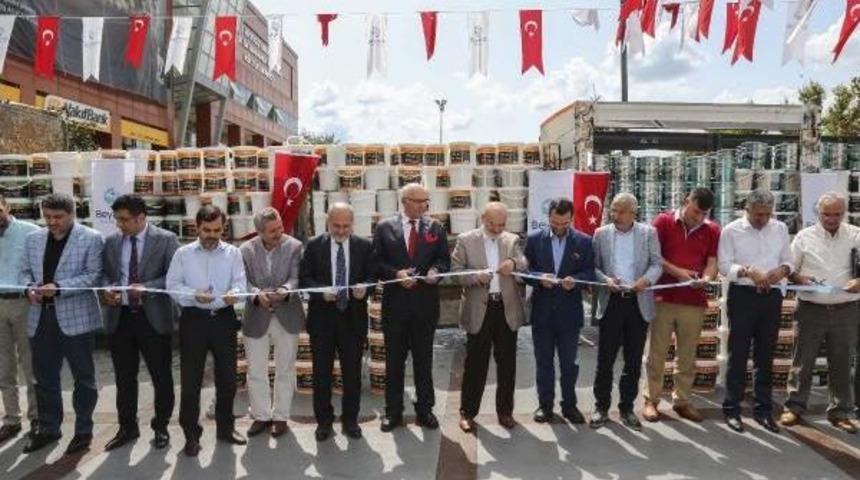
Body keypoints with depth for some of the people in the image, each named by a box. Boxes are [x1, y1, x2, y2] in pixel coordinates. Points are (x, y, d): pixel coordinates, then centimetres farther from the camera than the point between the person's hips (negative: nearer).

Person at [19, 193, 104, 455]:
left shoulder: (91, 238, -7)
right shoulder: (34, 238, 11)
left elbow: (94, 275, -12)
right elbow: (25, 271, 15)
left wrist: (58, 287, -22)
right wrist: (30, 287, -7)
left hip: (76, 318, -5)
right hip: (41, 316, 5)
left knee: (83, 377, 7)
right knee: (45, 377, 14)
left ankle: (83, 431, 19)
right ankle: (48, 428, 30)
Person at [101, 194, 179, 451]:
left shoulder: (166, 239, -6)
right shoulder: (111, 242, 7)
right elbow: (104, 275, 12)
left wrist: (147, 288, -23)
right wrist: (106, 290, -9)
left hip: (153, 317, -4)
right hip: (119, 317, 4)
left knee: (161, 377, 7)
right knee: (124, 377, 14)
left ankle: (161, 427, 24)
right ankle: (127, 428, 30)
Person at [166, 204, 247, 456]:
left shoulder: (233, 253, 3)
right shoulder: (183, 253, 2)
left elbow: (240, 283, -5)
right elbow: (173, 286, -3)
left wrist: (233, 294, -28)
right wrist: (195, 295, -22)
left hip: (224, 319, 1)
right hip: (193, 320, -1)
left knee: (227, 377, 11)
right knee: (190, 380, 4)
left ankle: (225, 427, 29)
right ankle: (191, 434, 18)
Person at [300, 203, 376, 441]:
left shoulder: (364, 246, 1)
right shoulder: (314, 245, 0)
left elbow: (372, 277, 2)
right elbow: (304, 278, -1)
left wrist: (365, 288, -20)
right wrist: (322, 291, -19)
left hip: (353, 317, 0)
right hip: (322, 317, 0)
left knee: (353, 372, 8)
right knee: (321, 372, 8)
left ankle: (350, 420, 24)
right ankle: (324, 421, 23)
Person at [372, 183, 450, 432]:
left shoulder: (435, 227, 5)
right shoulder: (385, 227, 1)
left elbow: (444, 259, 5)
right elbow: (377, 261, -2)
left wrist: (435, 271, -16)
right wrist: (396, 274, -17)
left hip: (425, 302, 1)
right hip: (395, 302, -1)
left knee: (424, 358, 10)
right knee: (394, 359, 8)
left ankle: (424, 409, 22)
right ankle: (393, 411, 20)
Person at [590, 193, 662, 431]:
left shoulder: (648, 233, 4)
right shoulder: (601, 234, 5)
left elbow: (657, 264, 1)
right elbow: (593, 266, 5)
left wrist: (646, 279, -19)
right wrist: (606, 279, -14)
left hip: (638, 303, 1)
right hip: (611, 302, 0)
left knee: (634, 360, 8)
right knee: (605, 358, 2)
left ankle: (627, 407, 21)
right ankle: (601, 406, 15)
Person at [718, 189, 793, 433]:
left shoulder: (780, 229, 8)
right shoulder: (731, 230, -4)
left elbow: (788, 260, 10)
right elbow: (724, 265, -8)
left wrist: (782, 269, -12)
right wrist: (749, 271, -24)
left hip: (771, 296, 4)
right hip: (742, 295, -4)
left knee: (766, 355, 11)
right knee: (738, 354, 2)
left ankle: (763, 409, 23)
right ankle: (732, 409, 12)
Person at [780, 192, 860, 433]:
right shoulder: (805, 236, 2)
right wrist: (800, 279, -16)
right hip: (811, 309, -1)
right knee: (802, 361, 5)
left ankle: (840, 412, 23)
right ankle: (794, 407, 16)